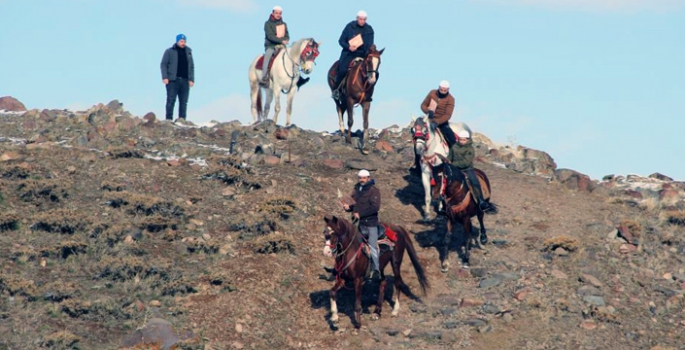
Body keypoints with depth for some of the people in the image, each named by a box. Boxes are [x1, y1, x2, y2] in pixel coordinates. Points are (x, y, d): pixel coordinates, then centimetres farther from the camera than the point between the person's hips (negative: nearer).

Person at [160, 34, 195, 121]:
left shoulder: (188, 52, 16)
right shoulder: (169, 51, 4)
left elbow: (192, 66, 19)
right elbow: (163, 64, 2)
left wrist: (191, 79, 9)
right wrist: (165, 77, -9)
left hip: (185, 81, 4)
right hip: (172, 80, -4)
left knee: (184, 101, 1)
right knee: (171, 100, -6)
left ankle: (182, 119, 3)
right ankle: (169, 119, -5)